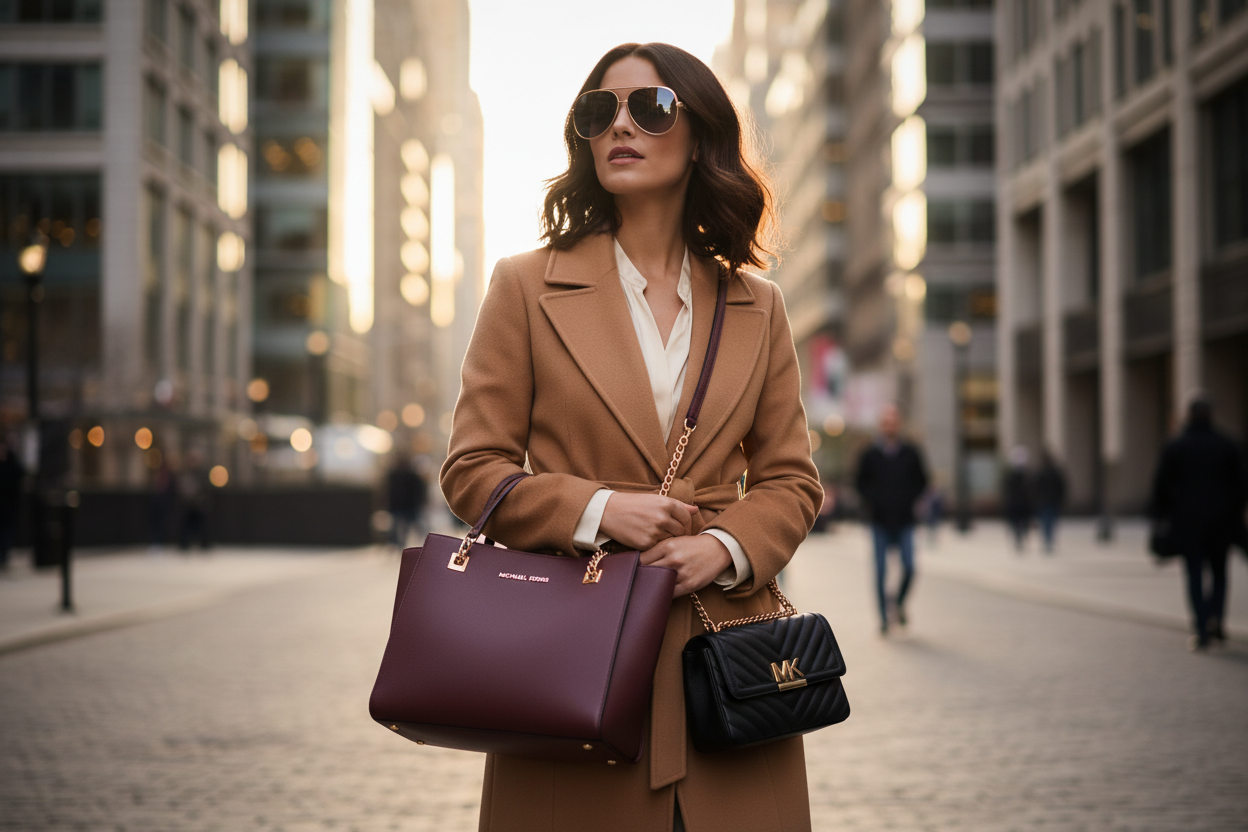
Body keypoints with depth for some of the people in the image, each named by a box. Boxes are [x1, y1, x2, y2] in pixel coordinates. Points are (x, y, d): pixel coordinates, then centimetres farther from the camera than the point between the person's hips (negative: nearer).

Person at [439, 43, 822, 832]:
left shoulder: (756, 306, 11)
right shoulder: (527, 286, 5)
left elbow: (793, 479, 12)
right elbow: (473, 470, 2)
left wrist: (726, 546, -8)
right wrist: (596, 509, -12)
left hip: (724, 658, 2)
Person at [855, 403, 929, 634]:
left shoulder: (911, 453, 6)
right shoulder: (869, 455, 4)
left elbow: (921, 481, 12)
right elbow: (862, 484, 10)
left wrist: (908, 498, -2)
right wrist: (875, 501, -5)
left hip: (904, 521, 1)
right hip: (880, 522, 0)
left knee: (909, 567, -7)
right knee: (881, 571, -2)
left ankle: (900, 602, 19)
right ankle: (883, 615, 7)